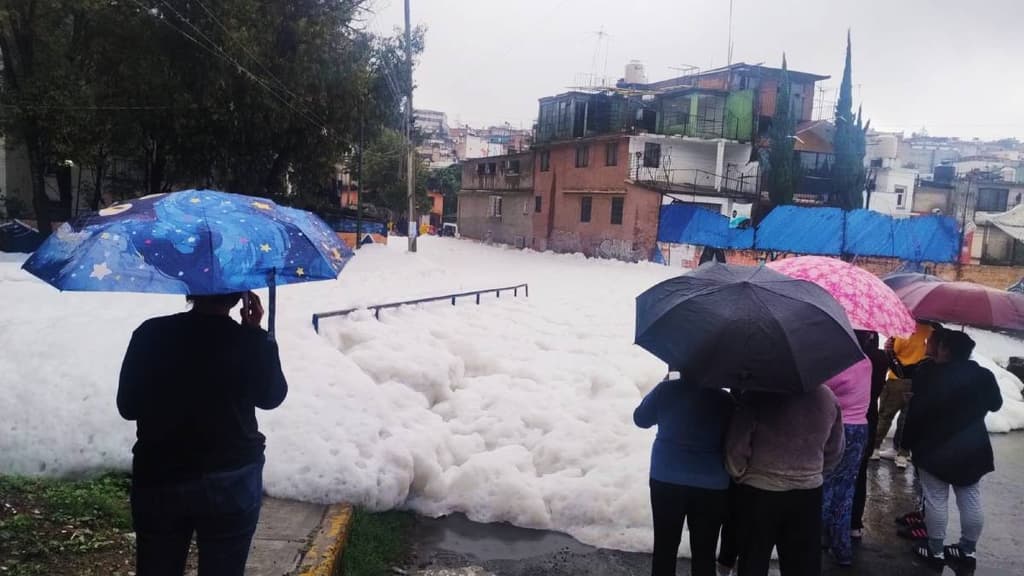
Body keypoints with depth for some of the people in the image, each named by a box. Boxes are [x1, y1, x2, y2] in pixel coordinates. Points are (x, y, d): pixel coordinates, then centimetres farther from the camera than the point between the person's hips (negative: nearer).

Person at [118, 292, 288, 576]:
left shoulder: (150, 334, -11)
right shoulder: (254, 343, -15)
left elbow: (127, 407, -1)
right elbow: (271, 397, 4)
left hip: (158, 479, 2)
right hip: (232, 484, -1)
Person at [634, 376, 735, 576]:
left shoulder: (667, 389, -5)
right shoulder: (725, 400, -4)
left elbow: (641, 418, 9)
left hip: (666, 478, 0)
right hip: (711, 483, 0)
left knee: (665, 547, 10)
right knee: (704, 552, 8)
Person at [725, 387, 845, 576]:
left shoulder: (758, 396, -18)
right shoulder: (827, 397, -4)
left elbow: (736, 446, -16)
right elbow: (835, 451, 7)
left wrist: (738, 474, 3)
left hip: (758, 491, -3)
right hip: (808, 492, 4)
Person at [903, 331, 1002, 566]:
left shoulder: (931, 376, -18)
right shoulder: (983, 376, 0)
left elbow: (916, 412, -17)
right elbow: (996, 404, 17)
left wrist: (908, 441, -6)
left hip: (935, 449, -6)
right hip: (972, 449, 6)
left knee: (936, 500, 2)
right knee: (971, 500, 12)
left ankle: (935, 548, 9)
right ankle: (968, 548, 20)